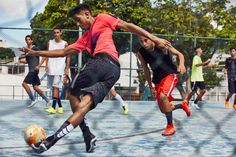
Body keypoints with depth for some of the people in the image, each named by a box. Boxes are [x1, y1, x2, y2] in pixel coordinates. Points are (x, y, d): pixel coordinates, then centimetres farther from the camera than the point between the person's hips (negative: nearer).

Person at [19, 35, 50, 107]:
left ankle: (33, 99, -8)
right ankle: (46, 100, 13)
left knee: (24, 83, -13)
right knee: (35, 87, 5)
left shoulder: (35, 48, -6)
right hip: (31, 70, 8)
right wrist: (21, 60, 4)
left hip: (34, 69, -8)